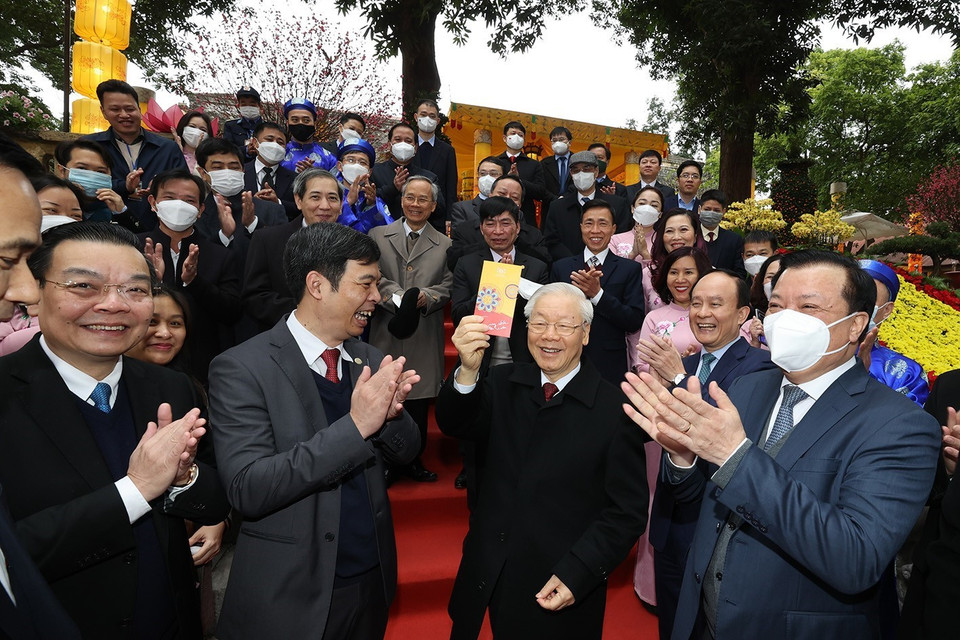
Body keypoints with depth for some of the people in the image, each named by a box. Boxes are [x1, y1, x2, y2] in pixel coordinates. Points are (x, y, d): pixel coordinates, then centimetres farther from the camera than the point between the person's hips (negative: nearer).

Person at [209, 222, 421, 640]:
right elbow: (246, 490, -22)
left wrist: (391, 412, -19)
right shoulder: (242, 369, -16)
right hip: (290, 596, -5)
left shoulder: (369, 360, 0)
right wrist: (354, 425, -30)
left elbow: (405, 452, 3)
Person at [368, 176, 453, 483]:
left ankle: (413, 460, 26)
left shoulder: (444, 245, 9)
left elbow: (448, 287, 1)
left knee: (419, 404, 8)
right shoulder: (378, 235, 8)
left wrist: (425, 296, -18)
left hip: (424, 338, 1)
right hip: (386, 334, 0)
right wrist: (400, 296, -18)